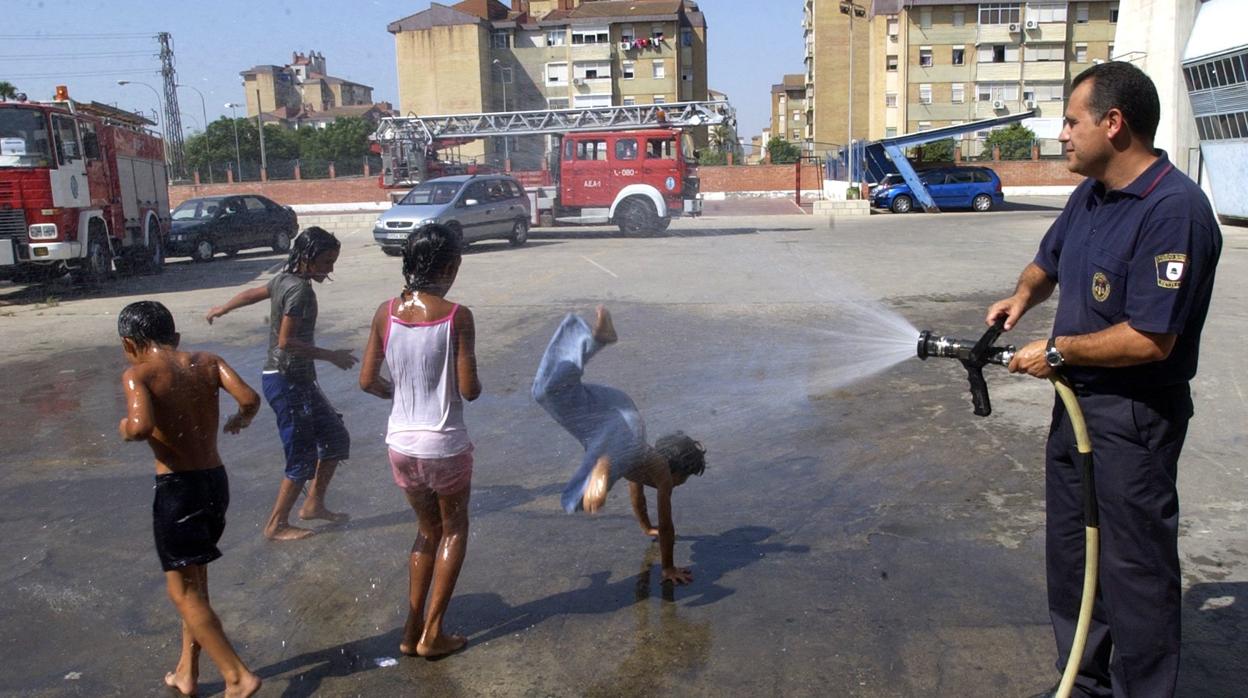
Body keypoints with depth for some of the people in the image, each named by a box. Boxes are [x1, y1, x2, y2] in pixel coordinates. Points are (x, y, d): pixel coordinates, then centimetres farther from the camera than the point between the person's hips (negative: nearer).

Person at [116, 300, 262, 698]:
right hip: (216, 481, 6)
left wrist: (125, 428, -4)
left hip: (177, 488, -6)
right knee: (194, 581, 22)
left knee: (183, 592, 5)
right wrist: (240, 420, 12)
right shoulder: (207, 362, 3)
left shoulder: (137, 375, -9)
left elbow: (141, 426, -27)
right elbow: (250, 398, -9)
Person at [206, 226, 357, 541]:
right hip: (287, 382, -10)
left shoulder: (285, 279, 9)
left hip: (300, 380, 10)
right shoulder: (300, 289, -19)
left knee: (336, 438, 14)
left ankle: (314, 503, 25)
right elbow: (286, 341, -24)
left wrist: (221, 309, 43)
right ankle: (277, 524, 10)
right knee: (303, 457, -2)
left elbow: (251, 294, 26)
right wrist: (330, 355, -19)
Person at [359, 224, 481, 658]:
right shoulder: (456, 316, -16)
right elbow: (469, 390, -15)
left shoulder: (386, 312, -4)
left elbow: (368, 381, 0)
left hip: (401, 443, 4)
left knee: (428, 529, 24)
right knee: (454, 530, 19)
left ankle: (412, 630, 25)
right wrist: (474, 381, 8)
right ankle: (431, 634, 18)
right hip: (445, 444, -4)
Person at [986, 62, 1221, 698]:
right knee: (1071, 556, 19)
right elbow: (1048, 262, 26)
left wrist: (1058, 350, -15)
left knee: (1135, 568, 3)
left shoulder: (1173, 210, -22)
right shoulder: (1090, 196, 7)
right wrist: (1023, 295, 4)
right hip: (1077, 401, 10)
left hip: (1134, 418, -10)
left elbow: (1151, 339, -27)